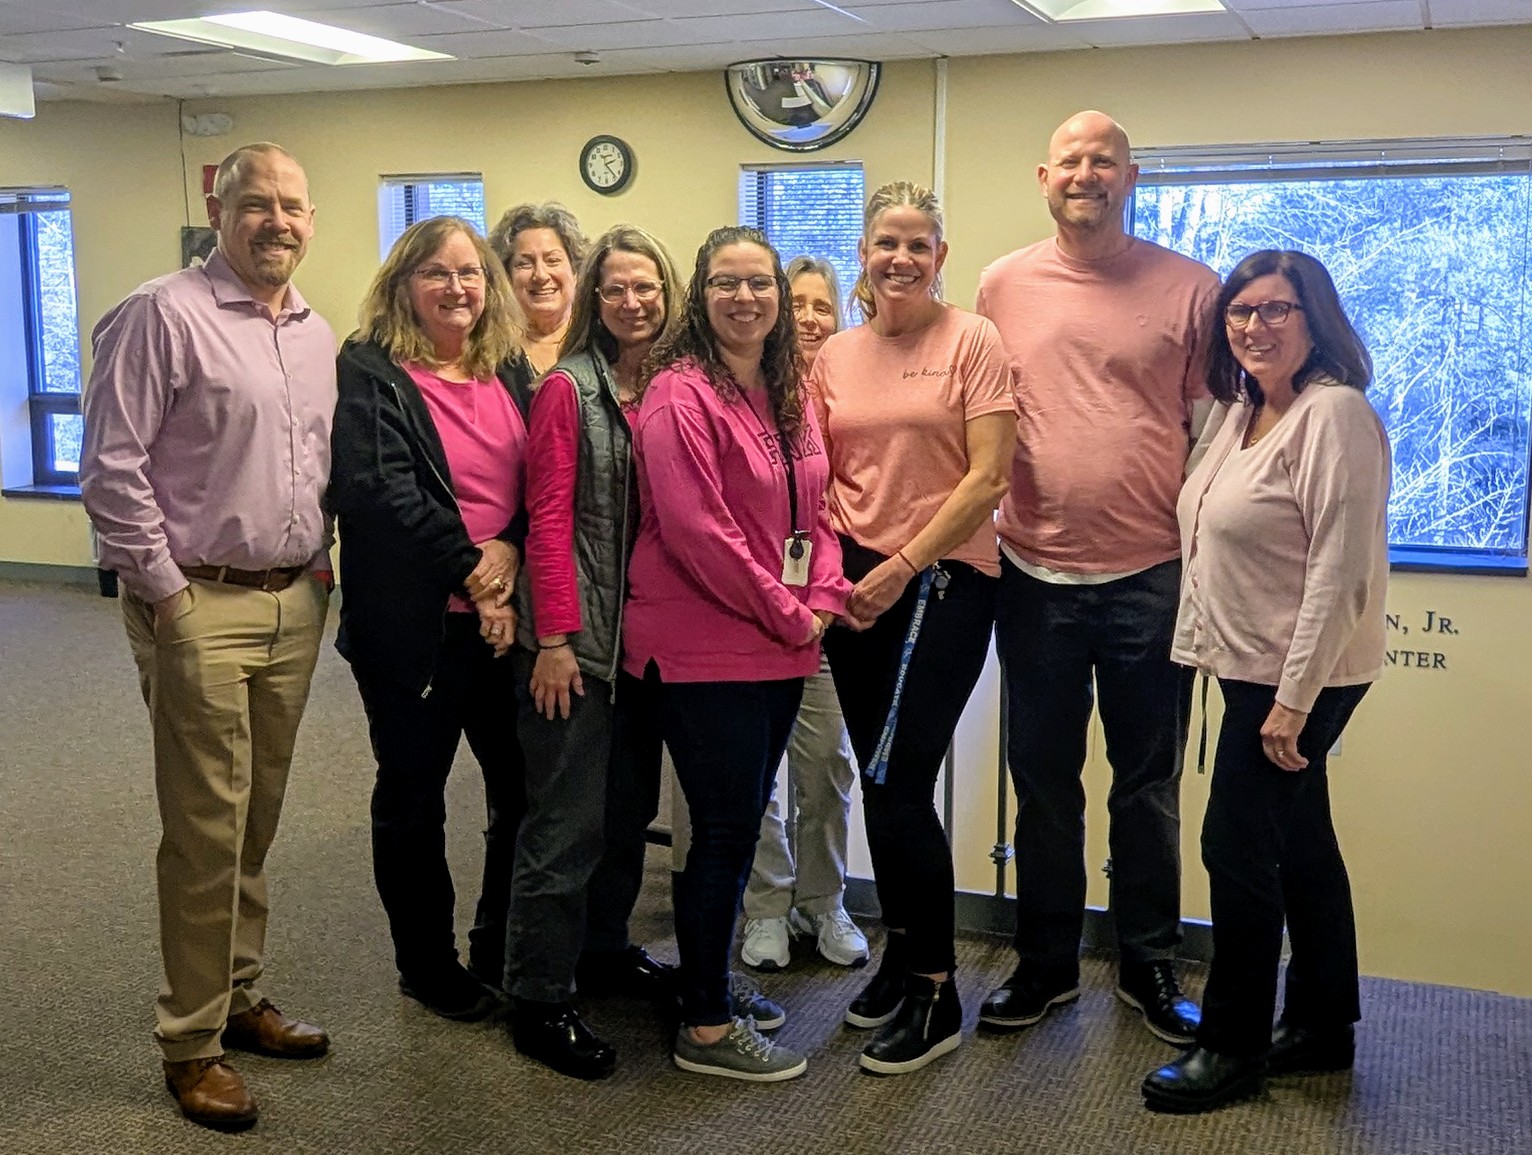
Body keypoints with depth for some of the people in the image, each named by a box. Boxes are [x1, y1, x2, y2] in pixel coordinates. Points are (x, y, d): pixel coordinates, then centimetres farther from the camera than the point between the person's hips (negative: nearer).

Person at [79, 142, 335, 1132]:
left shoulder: (317, 333, 13)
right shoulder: (165, 315, -9)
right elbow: (112, 468, -12)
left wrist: (320, 567, 11)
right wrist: (167, 593, -12)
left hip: (295, 604, 7)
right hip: (201, 606, -6)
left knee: (259, 818, 14)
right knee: (206, 828, 0)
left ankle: (240, 999, 30)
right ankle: (192, 1043, 13)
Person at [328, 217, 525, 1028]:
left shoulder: (509, 373, 11)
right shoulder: (370, 373, -5)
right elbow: (378, 493, -16)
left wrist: (509, 548, -13)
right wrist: (470, 570, -17)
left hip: (506, 618, 5)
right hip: (415, 624, -5)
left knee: (524, 786, 8)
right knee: (413, 796, 9)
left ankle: (503, 950, 28)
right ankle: (428, 967, 26)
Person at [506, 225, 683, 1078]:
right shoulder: (569, 389, -8)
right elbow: (548, 518, -12)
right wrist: (554, 637, -16)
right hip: (578, 638, -6)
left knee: (631, 806, 18)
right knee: (569, 822, -2)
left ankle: (606, 949, 36)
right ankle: (540, 1001, 10)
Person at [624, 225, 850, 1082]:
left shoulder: (790, 394, 13)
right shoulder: (680, 393, -12)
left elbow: (814, 509, 15)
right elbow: (694, 528, -19)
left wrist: (824, 598, -2)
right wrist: (784, 613, -14)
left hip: (781, 650, 8)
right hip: (705, 648, -7)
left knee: (739, 825, 14)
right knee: (726, 832, -2)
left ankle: (712, 981, 30)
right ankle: (707, 1028, 11)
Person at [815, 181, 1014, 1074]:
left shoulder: (972, 340, -4)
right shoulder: (836, 355, 10)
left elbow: (987, 477, -10)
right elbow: (823, 478, 14)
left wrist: (902, 566, -13)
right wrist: (835, 571, -2)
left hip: (944, 580, -5)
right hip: (858, 587, 5)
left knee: (897, 783, -8)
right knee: (883, 784, 11)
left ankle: (936, 995, 8)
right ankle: (904, 953, 30)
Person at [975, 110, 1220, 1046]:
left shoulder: (1189, 288, -1)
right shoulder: (1004, 286, 5)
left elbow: (1214, 430, 1)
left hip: (1150, 576, -1)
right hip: (1036, 576, 2)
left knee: (1148, 785, 11)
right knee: (1043, 782, 13)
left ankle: (1149, 966, 27)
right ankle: (1047, 964, 28)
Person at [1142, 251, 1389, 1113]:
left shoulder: (1334, 414, -17)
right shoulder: (1244, 411, 11)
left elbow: (1341, 571, -22)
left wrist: (1294, 699, -22)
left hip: (1299, 677, -9)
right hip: (1252, 666, 9)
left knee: (1237, 846, -3)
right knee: (1299, 846, 16)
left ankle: (1232, 1048, 11)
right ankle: (1324, 1027, 29)